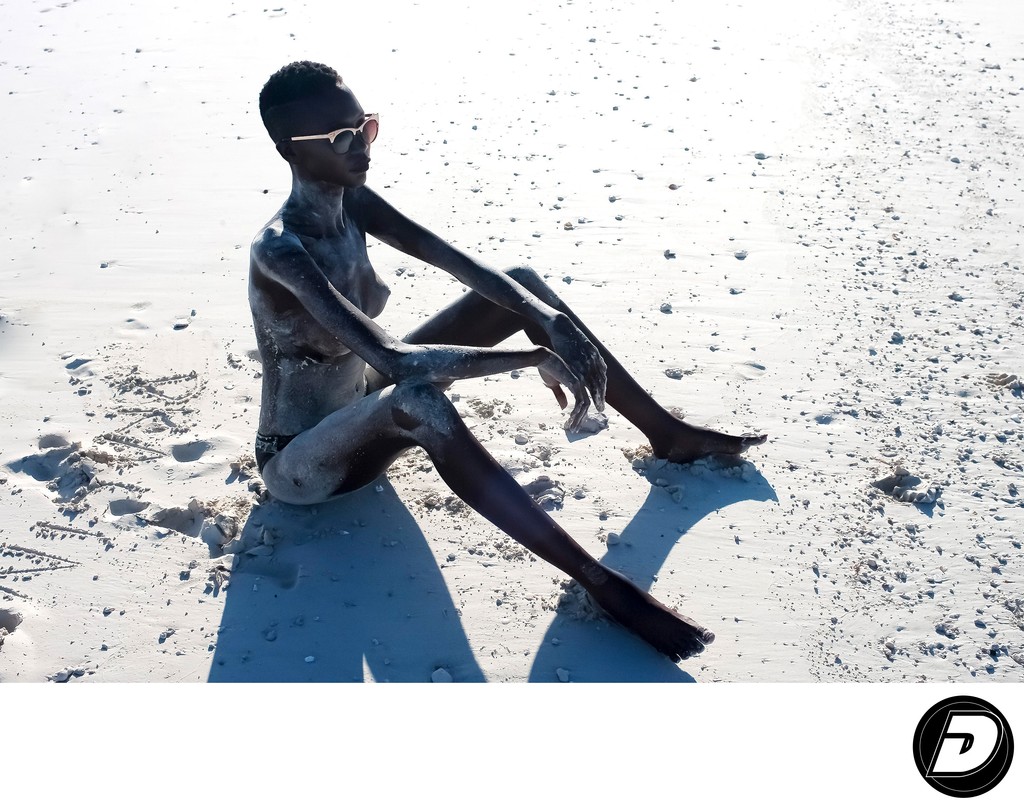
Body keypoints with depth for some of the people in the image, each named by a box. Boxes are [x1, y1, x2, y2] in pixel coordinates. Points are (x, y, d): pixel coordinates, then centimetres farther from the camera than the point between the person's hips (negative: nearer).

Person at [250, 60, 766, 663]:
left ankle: (667, 433, 8)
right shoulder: (279, 251, -30)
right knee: (418, 402, -44)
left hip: (363, 406, 8)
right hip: (301, 464, -8)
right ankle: (601, 582, -36)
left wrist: (548, 320, -28)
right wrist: (538, 359, -37)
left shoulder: (350, 202, -6)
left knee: (523, 285, -1)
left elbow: (454, 259, -12)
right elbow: (393, 357, -40)